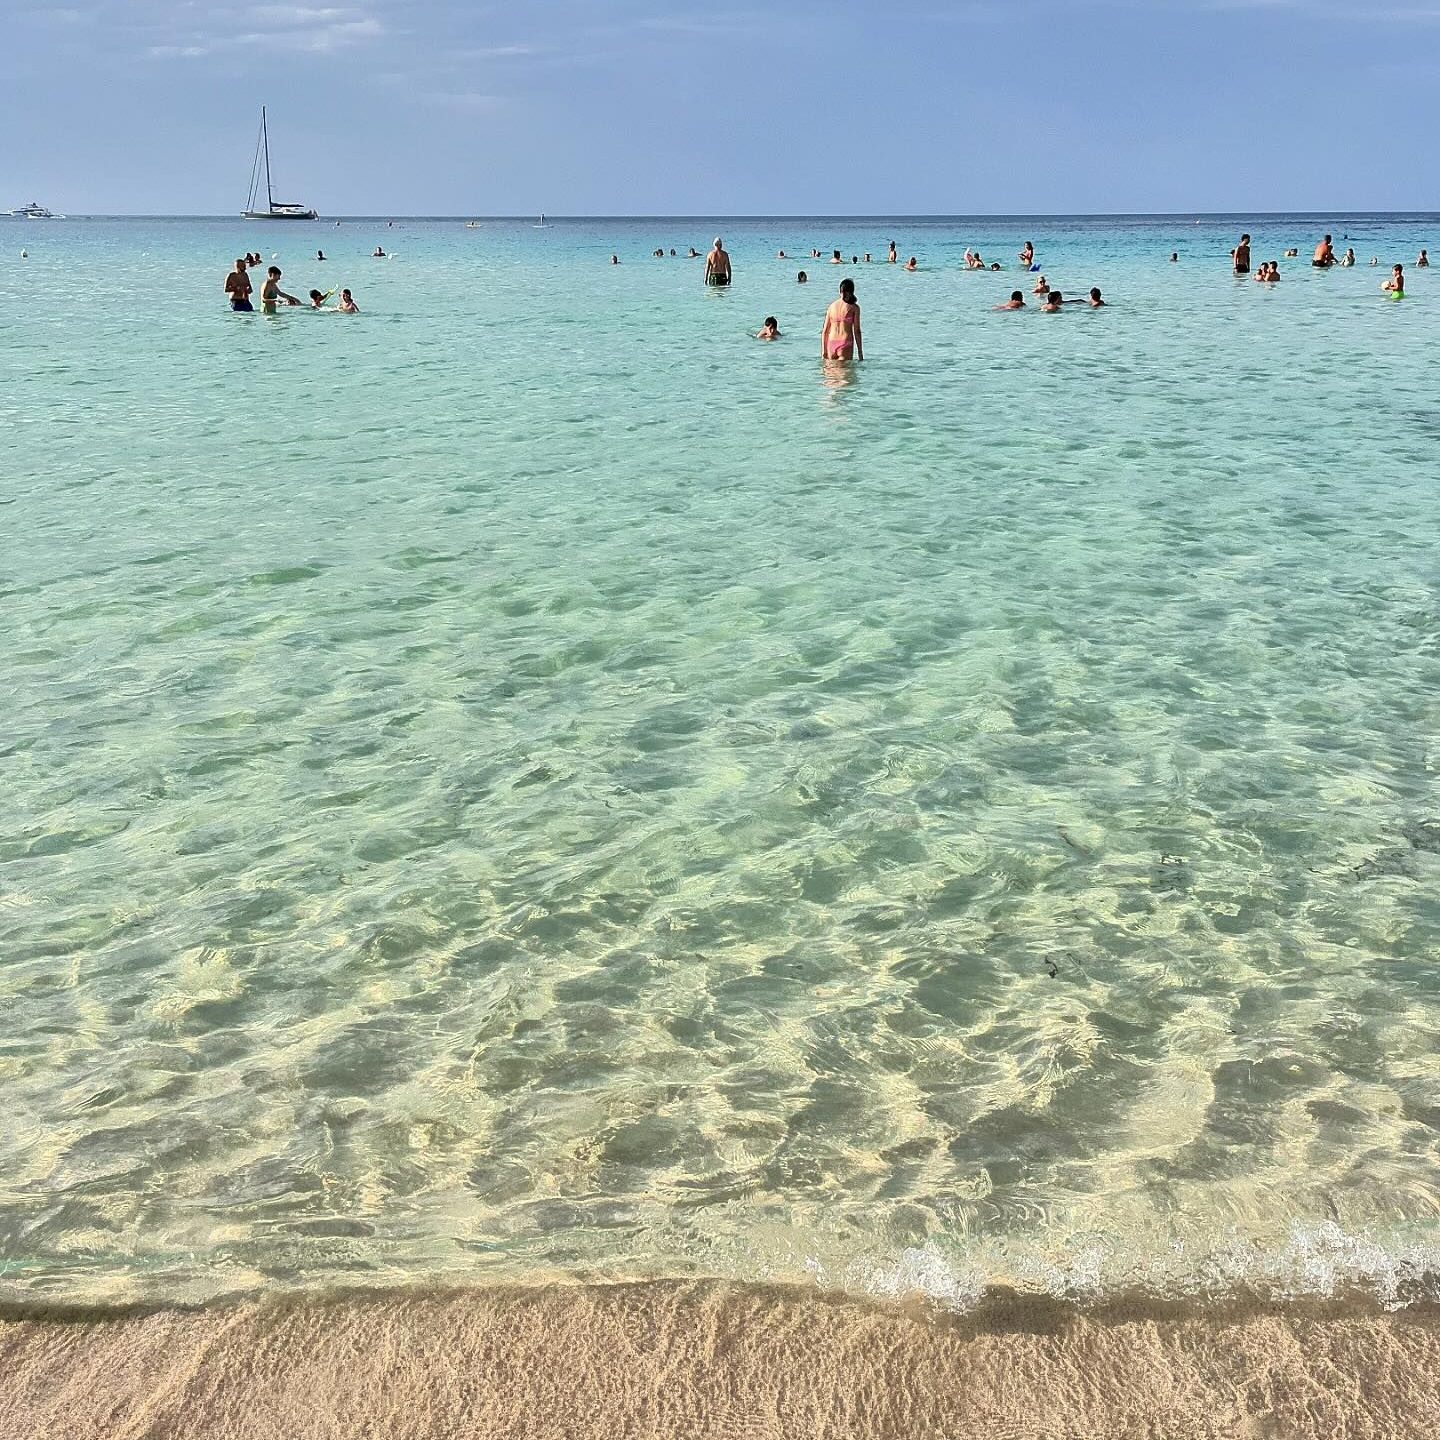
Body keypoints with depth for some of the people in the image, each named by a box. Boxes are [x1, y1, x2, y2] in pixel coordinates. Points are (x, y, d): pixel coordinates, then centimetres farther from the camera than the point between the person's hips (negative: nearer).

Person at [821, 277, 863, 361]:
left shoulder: (832, 305, 10)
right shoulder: (854, 307, 0)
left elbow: (825, 331, 10)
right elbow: (857, 331, -3)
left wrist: (823, 351, 15)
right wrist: (860, 352, 2)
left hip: (831, 344, 4)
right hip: (846, 344, -4)